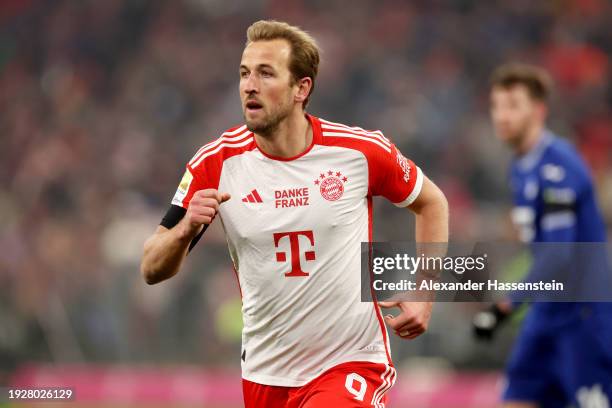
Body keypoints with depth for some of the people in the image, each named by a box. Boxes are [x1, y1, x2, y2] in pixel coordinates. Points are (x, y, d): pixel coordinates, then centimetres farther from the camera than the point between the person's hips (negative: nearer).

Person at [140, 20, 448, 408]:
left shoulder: (361, 150, -9)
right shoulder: (216, 163, -7)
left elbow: (431, 201, 10)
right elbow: (153, 270, -4)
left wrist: (425, 295, 0)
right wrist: (187, 228, -25)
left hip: (352, 362, -3)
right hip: (265, 374, 3)